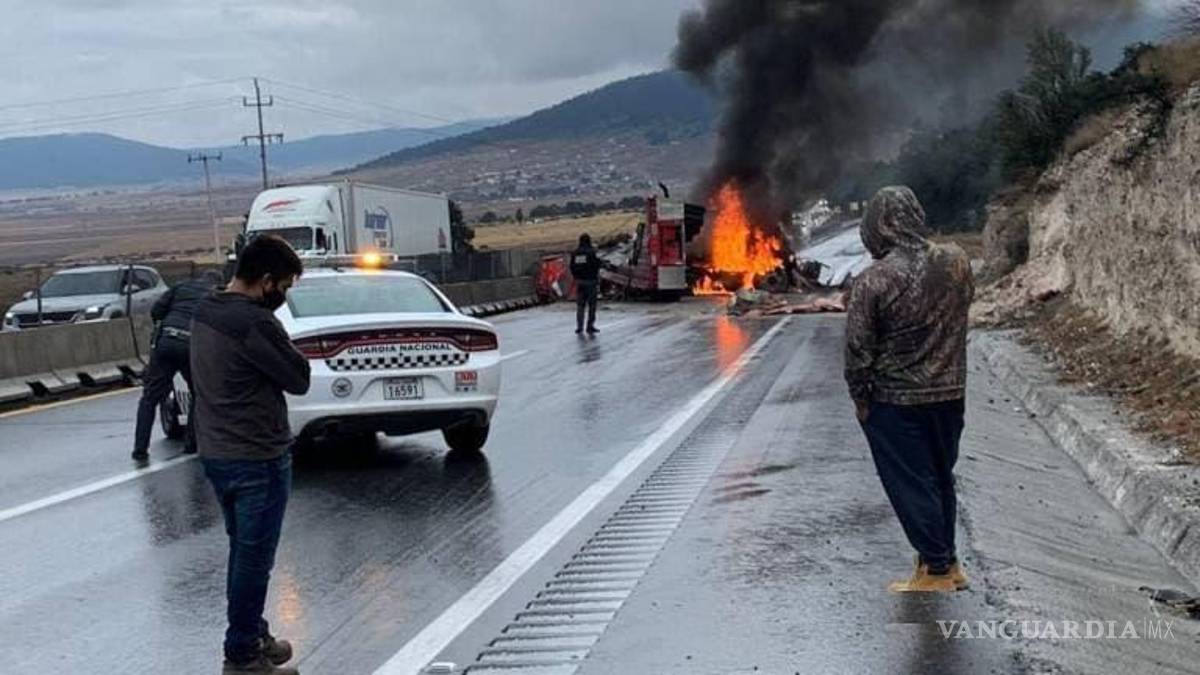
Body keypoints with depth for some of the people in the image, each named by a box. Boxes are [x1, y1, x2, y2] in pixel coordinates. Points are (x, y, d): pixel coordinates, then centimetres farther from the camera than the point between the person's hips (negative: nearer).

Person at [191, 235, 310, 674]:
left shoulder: (204, 313, 6)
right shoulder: (254, 323, -23)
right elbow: (299, 379, -15)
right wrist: (283, 350, -2)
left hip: (214, 452, 9)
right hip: (257, 458, -9)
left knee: (243, 550, 20)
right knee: (255, 558, 3)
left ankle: (252, 635, 31)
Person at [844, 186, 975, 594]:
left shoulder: (873, 281, -18)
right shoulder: (957, 262, -5)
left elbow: (859, 350, -12)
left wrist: (861, 400, 0)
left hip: (895, 402, -5)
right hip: (950, 393, 5)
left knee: (911, 484, 7)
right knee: (941, 478, 19)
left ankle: (936, 568, 12)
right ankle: (948, 562, 28)